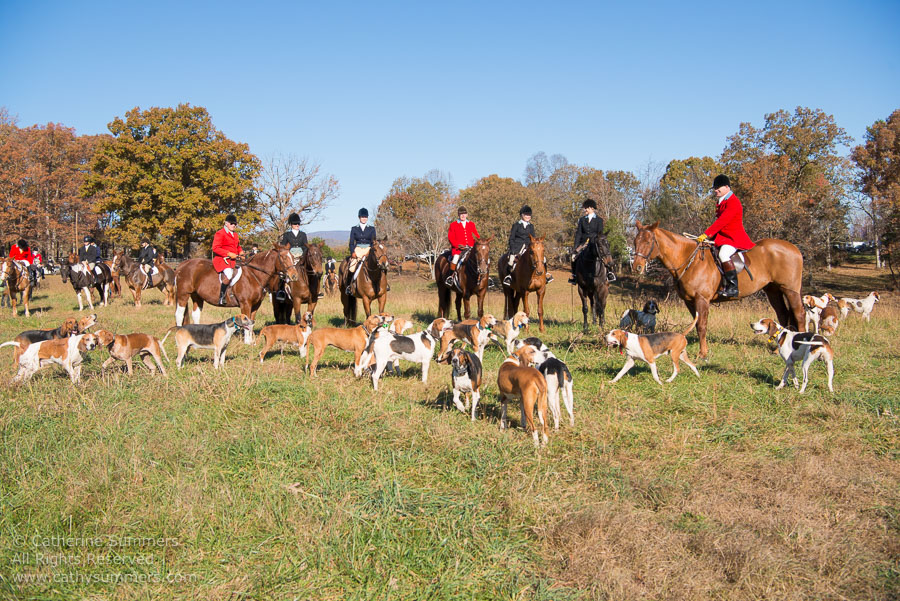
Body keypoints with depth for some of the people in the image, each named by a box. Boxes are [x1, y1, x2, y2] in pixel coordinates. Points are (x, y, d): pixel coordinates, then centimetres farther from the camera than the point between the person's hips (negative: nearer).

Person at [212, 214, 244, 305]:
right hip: (222, 259, -9)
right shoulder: (220, 234, -4)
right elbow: (215, 248, -12)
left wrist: (241, 252, 8)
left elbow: (238, 247, 32)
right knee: (229, 274, -32)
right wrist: (229, 254, -19)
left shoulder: (235, 235, 23)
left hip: (233, 260, 9)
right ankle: (221, 296, -24)